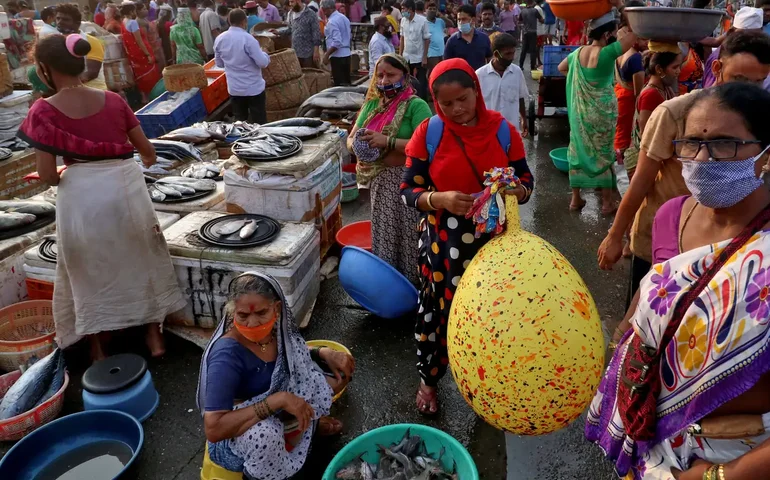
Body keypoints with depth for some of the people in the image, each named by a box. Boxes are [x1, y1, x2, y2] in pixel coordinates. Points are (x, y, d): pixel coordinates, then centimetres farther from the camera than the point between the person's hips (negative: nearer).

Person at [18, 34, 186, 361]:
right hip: (126, 186, 3)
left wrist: (61, 181, 14)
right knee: (141, 260, 19)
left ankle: (98, 347, 29)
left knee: (89, 270, 16)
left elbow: (47, 174, -9)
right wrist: (148, 160, 32)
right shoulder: (113, 100, 2)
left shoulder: (43, 111, -6)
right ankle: (154, 335, 27)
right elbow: (146, 149, 8)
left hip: (80, 194, -2)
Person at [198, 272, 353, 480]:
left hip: (279, 414, 6)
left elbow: (297, 355, 9)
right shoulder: (227, 355, -33)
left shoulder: (276, 329, -14)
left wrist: (325, 353, -12)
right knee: (265, 431, -41)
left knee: (339, 370, -3)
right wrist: (279, 399, -41)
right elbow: (213, 429, -38)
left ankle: (309, 422, 20)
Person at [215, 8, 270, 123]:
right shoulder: (248, 39, -18)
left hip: (234, 89, 5)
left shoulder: (219, 39, 0)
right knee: (259, 123, 4)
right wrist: (263, 53, 3)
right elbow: (263, 63, -17)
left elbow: (219, 63, 11)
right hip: (254, 88, -5)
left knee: (239, 122, 15)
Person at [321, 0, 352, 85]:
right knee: (346, 82, 13)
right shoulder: (344, 18, 12)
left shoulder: (332, 22, -16)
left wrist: (327, 55, -18)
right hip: (346, 54, 9)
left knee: (339, 84, -3)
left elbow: (337, 42, -24)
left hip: (337, 56, -9)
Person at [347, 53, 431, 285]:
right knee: (383, 233, 16)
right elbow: (351, 139, 10)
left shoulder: (416, 105, -11)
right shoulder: (372, 103, 9)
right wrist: (360, 147, -13)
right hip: (380, 180, 6)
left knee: (408, 235, 0)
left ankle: (412, 284, 18)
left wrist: (387, 141, -26)